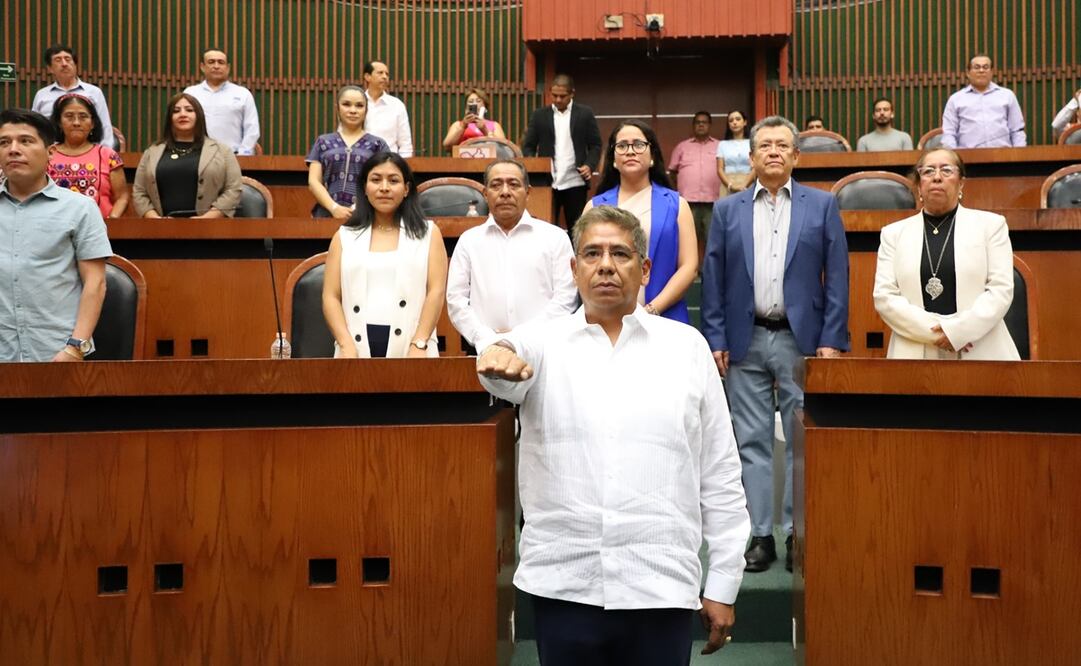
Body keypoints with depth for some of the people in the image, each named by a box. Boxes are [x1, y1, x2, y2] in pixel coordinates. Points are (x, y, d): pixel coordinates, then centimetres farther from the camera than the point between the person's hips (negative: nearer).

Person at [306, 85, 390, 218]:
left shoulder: (377, 144, 12)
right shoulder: (323, 142, 16)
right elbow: (313, 181, 8)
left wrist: (360, 208, -10)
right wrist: (334, 208, -7)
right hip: (327, 213, 1)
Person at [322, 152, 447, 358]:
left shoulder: (428, 233, 9)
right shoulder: (345, 236, 12)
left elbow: (436, 291, 0)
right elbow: (331, 296, 6)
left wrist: (419, 345, -10)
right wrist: (346, 346, -8)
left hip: (409, 349, -1)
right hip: (358, 349, 1)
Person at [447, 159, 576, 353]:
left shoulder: (555, 237, 10)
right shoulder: (469, 241, 15)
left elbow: (565, 298, 3)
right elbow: (456, 300, 9)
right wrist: (487, 339, -4)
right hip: (487, 351, 1)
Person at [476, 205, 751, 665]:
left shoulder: (686, 346, 5)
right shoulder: (542, 342, 5)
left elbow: (720, 474, 5)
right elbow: (512, 372, -19)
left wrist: (723, 584, 4)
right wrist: (501, 355, -43)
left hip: (661, 588, 0)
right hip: (562, 584, 0)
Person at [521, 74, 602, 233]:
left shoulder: (585, 114, 5)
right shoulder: (539, 115, 9)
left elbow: (595, 145, 6)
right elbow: (528, 146, 8)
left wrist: (590, 165, -13)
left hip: (574, 182, -1)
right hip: (547, 182, 1)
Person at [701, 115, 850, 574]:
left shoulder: (822, 205, 5)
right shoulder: (727, 210, 9)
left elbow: (837, 276, 1)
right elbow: (713, 279, 6)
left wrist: (832, 340, -5)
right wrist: (716, 339, -1)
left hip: (801, 339, -1)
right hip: (745, 341, 1)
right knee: (752, 441, 5)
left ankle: (798, 533, 13)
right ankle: (759, 534, 13)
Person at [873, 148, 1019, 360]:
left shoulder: (990, 225, 10)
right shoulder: (894, 233, 12)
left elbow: (1001, 289, 0)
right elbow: (884, 296, 2)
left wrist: (957, 331, -12)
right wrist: (934, 331, -11)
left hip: (980, 352, 0)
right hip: (915, 354, 1)